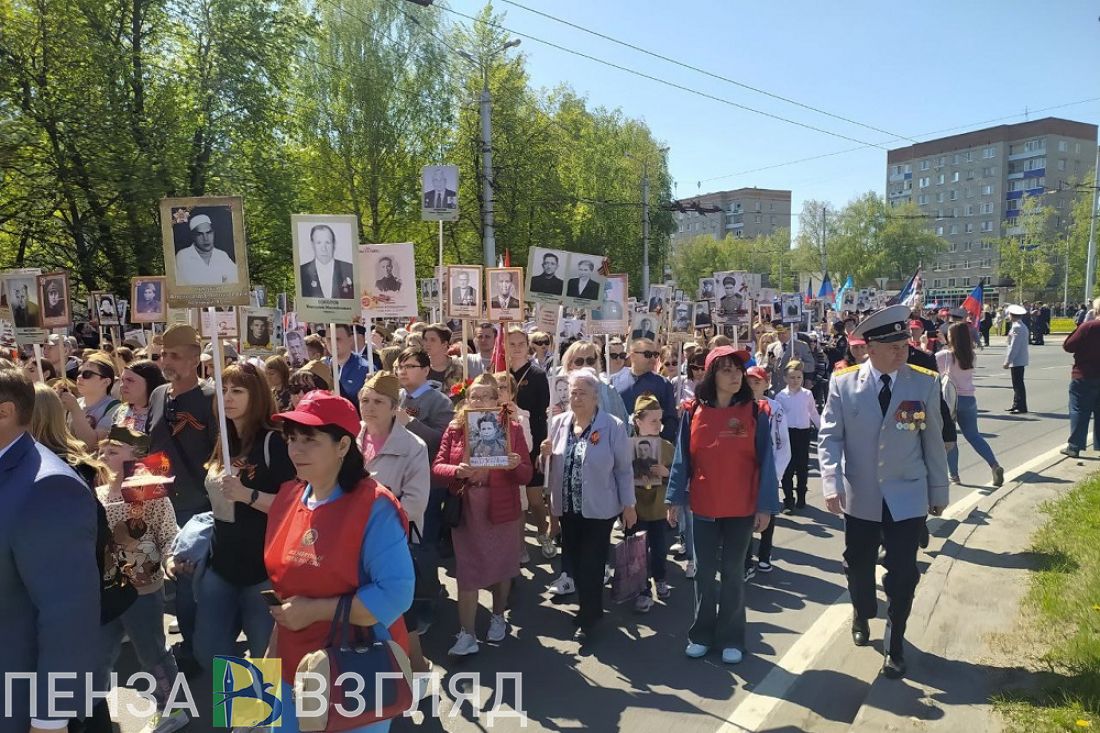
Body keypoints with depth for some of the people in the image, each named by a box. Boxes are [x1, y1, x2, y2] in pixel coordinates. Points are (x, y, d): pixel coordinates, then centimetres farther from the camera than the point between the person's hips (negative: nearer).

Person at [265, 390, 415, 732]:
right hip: (295, 666, 7)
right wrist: (273, 648, 14)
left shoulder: (373, 507, -22)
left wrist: (315, 611, -24)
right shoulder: (287, 498, 1)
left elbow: (396, 594, -27)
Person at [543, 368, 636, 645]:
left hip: (598, 508, -4)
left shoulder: (613, 426, -10)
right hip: (567, 507, 5)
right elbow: (552, 464, 13)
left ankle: (589, 617, 20)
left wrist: (628, 504, -3)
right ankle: (589, 609, 32)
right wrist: (546, 454, -9)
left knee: (591, 564, 2)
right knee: (575, 561, 13)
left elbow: (624, 469, -5)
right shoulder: (558, 423, 3)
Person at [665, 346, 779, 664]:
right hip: (703, 507, 1)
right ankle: (702, 633, 26)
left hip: (742, 509, -1)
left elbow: (765, 463, -6)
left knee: (732, 571, 10)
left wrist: (766, 506, -9)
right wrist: (675, 498, -2)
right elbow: (682, 459, 0)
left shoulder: (755, 414, -6)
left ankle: (731, 637, 23)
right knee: (704, 571, 12)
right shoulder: (693, 412, -3)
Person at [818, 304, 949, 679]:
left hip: (907, 498, 0)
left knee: (902, 575, 2)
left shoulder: (925, 382, -5)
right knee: (859, 567, 17)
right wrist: (832, 484, -17)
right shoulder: (843, 382, -8)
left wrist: (938, 491, 7)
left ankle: (895, 646, 21)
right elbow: (830, 436, -6)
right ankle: (862, 615, 46)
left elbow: (933, 441, 2)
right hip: (860, 497, 1)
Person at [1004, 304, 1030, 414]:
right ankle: (1016, 405, 20)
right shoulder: (1022, 326, 13)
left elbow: (1014, 346, -20)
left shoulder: (1017, 327, -17)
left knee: (1018, 384, -5)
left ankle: (1021, 407, -2)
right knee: (1017, 384, 14)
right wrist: (1009, 360, 18)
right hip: (1020, 360, 10)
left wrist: (1008, 360, -17)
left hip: (1017, 360, -10)